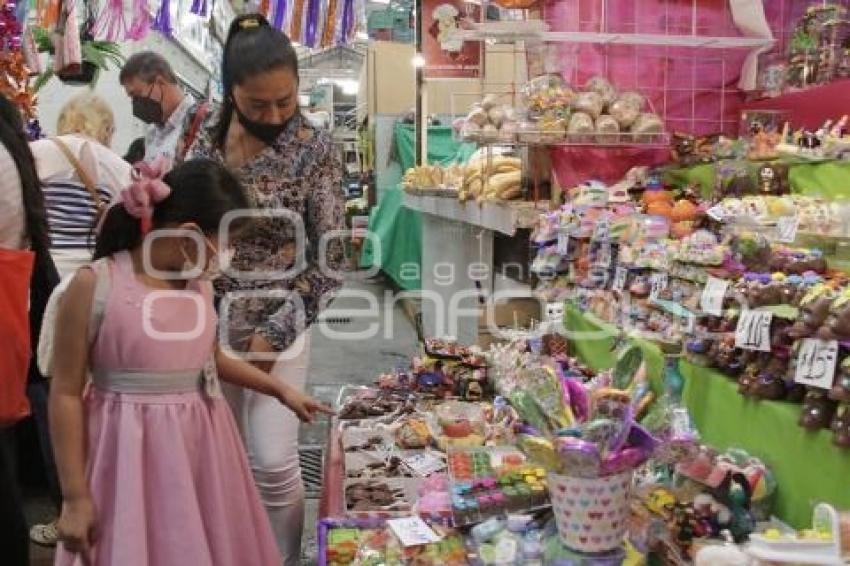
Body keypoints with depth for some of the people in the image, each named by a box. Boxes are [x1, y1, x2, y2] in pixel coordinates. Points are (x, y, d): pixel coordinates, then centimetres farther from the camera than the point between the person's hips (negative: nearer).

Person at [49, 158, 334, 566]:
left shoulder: (200, 283, 3)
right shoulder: (95, 286, -15)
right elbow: (66, 393, -11)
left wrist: (281, 391, 19)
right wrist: (75, 497, -10)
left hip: (200, 446, 6)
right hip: (133, 455, -5)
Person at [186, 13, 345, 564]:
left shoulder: (315, 149, -11)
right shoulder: (206, 135, -1)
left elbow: (330, 261, -9)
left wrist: (275, 332, -13)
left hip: (276, 323, -3)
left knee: (274, 463, -6)